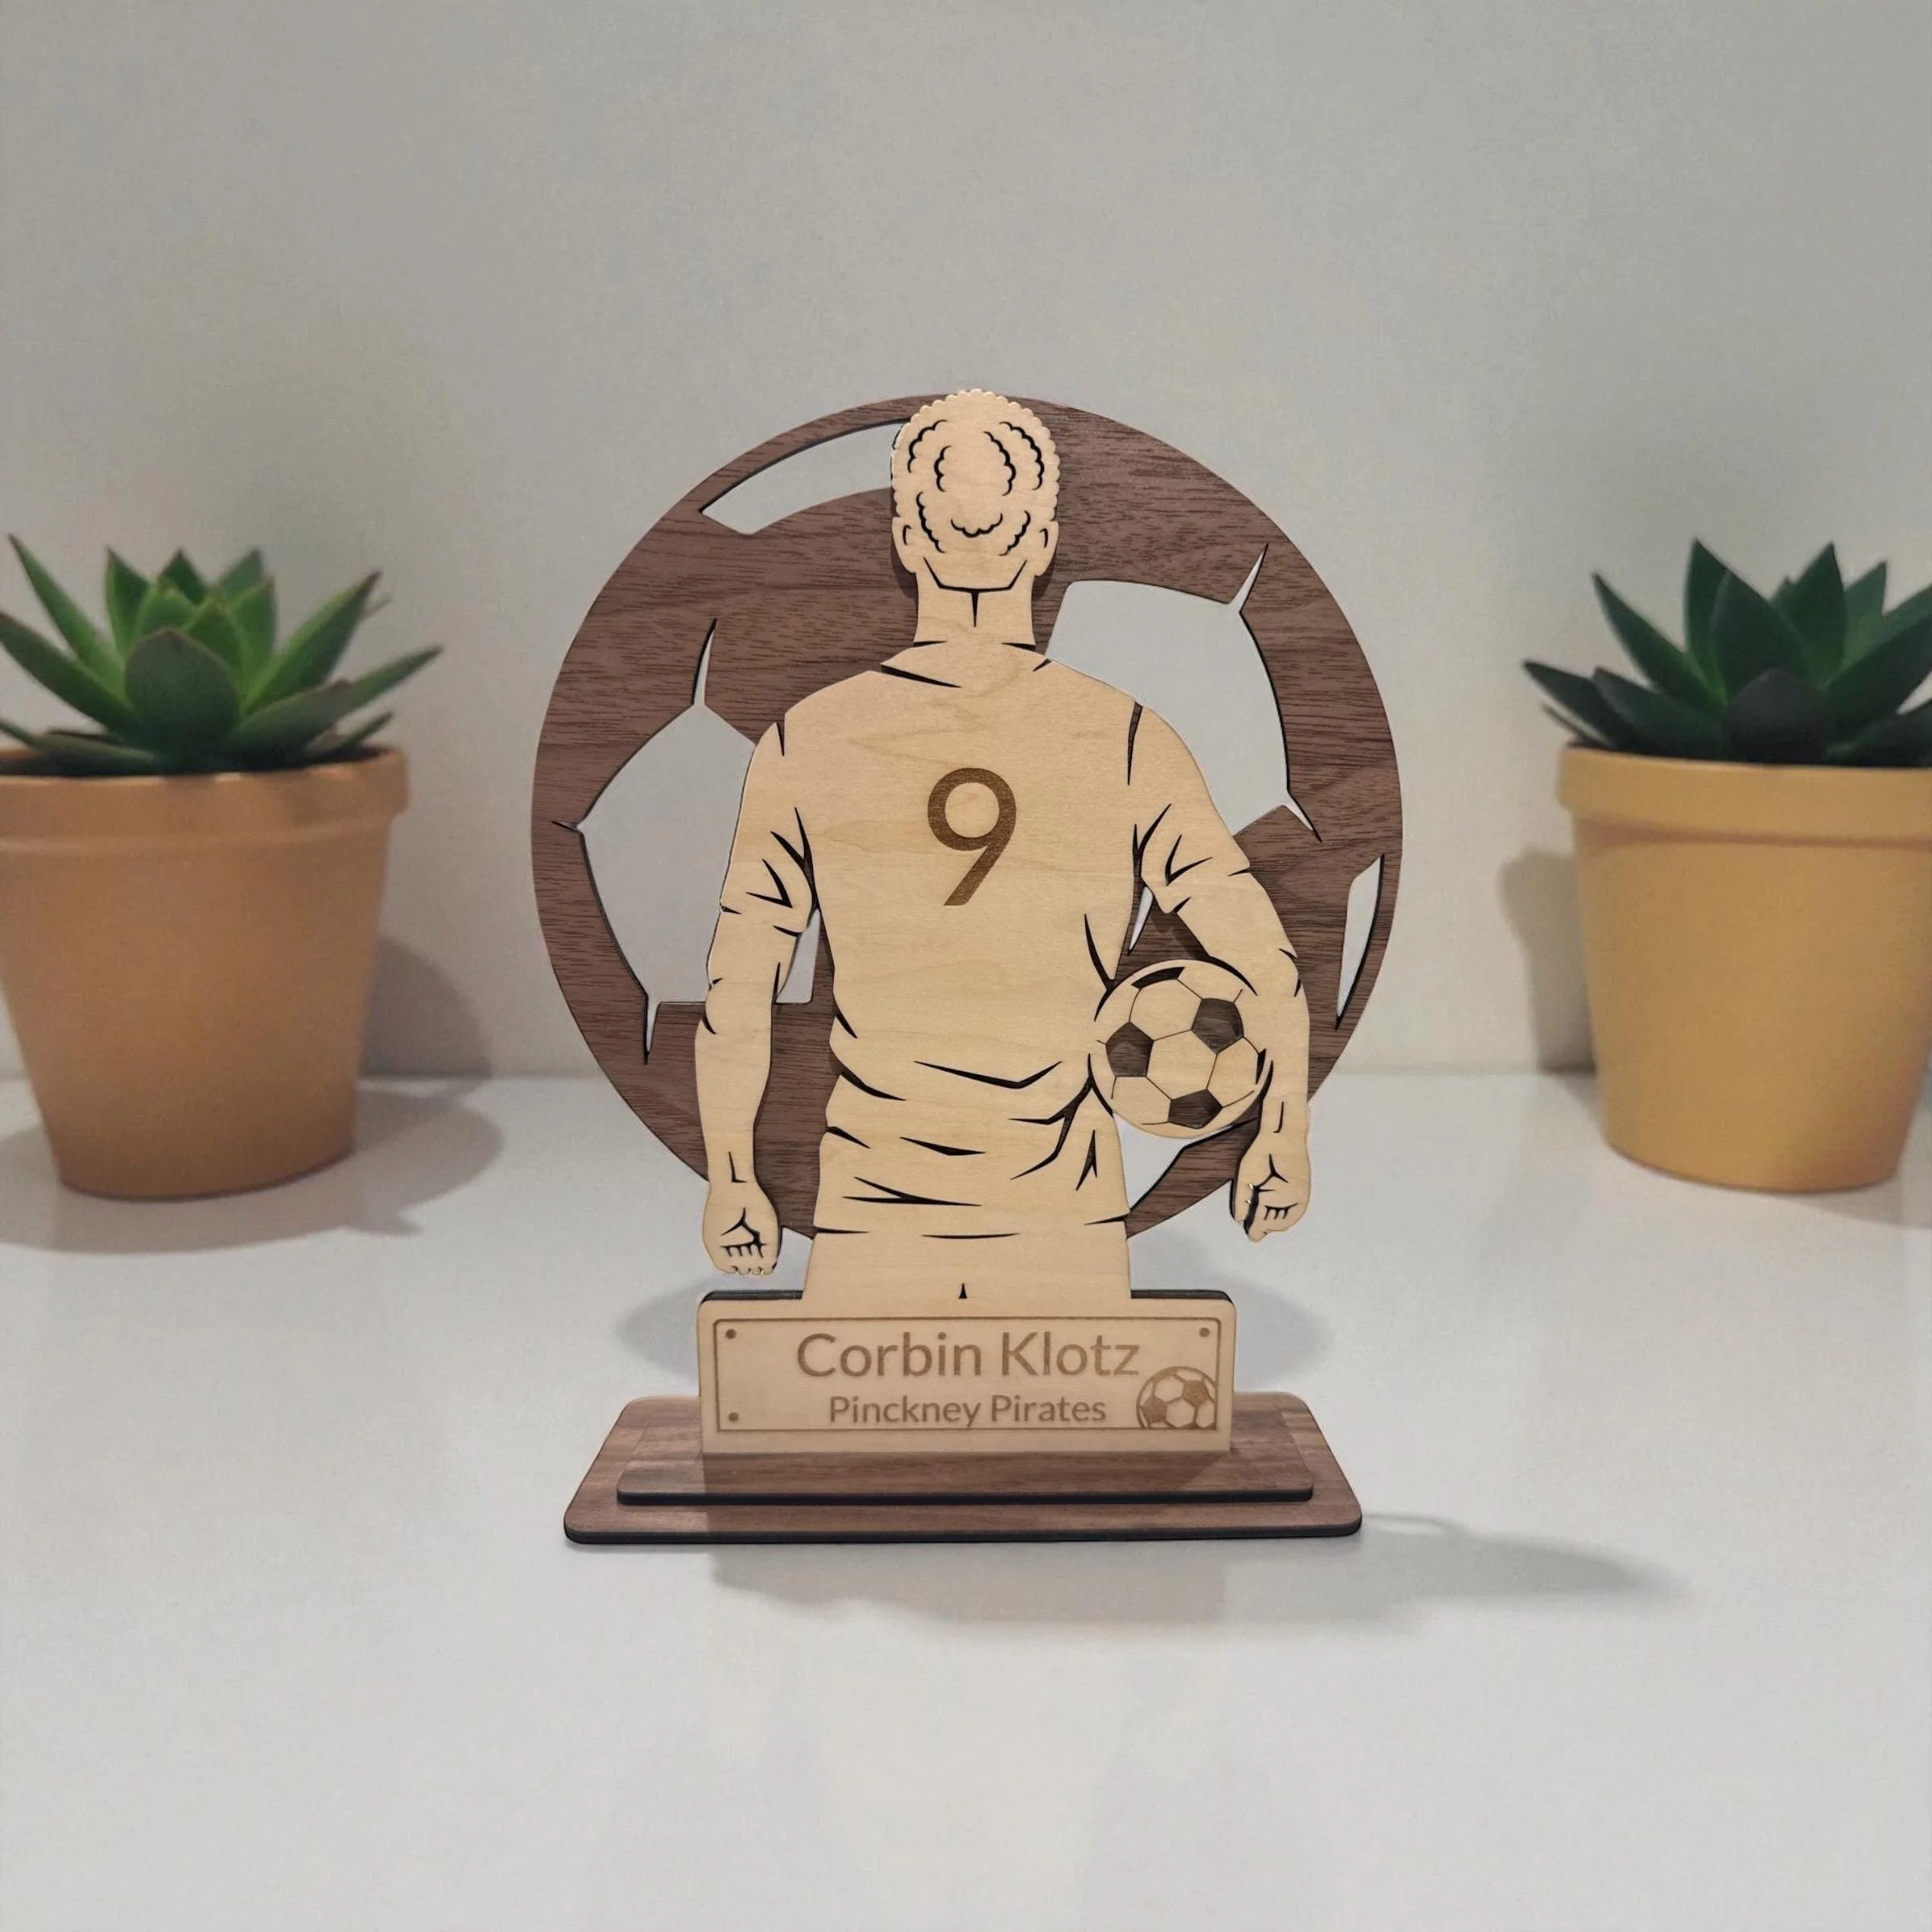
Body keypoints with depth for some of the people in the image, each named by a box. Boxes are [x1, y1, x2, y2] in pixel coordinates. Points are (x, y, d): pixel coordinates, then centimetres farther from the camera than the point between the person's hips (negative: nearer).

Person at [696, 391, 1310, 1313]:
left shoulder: (807, 743, -7)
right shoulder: (1129, 744, -7)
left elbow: (733, 997, -5)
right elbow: (1270, 973, -8)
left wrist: (730, 1182, 7)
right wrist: (1284, 1137, 7)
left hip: (870, 1216, 0)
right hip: (1067, 1218, 0)